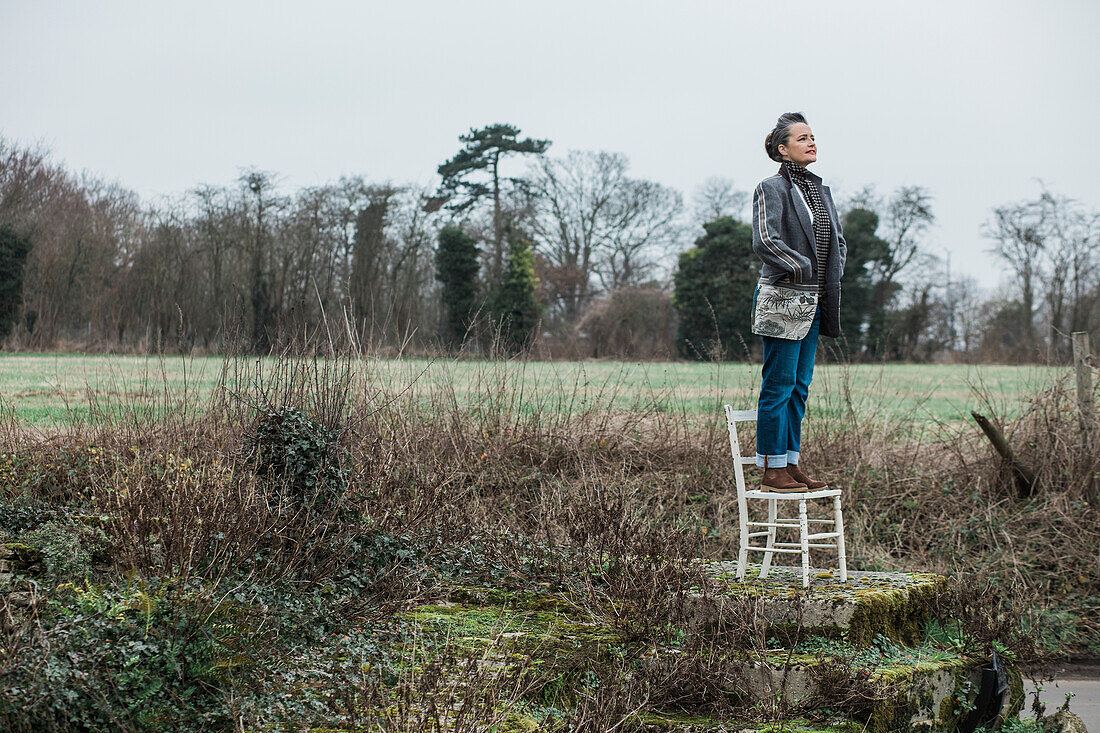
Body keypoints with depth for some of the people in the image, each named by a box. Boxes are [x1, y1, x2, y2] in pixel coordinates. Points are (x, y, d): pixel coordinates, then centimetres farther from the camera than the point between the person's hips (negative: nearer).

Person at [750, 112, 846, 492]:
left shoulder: (820, 190, 15)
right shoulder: (771, 189, -9)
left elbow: (838, 240, 23)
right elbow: (764, 242, -20)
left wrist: (832, 275, 9)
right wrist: (799, 267, -13)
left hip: (813, 301, 8)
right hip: (782, 299, -8)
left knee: (799, 387, 10)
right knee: (778, 385, -5)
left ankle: (791, 464, 16)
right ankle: (772, 470, -1)